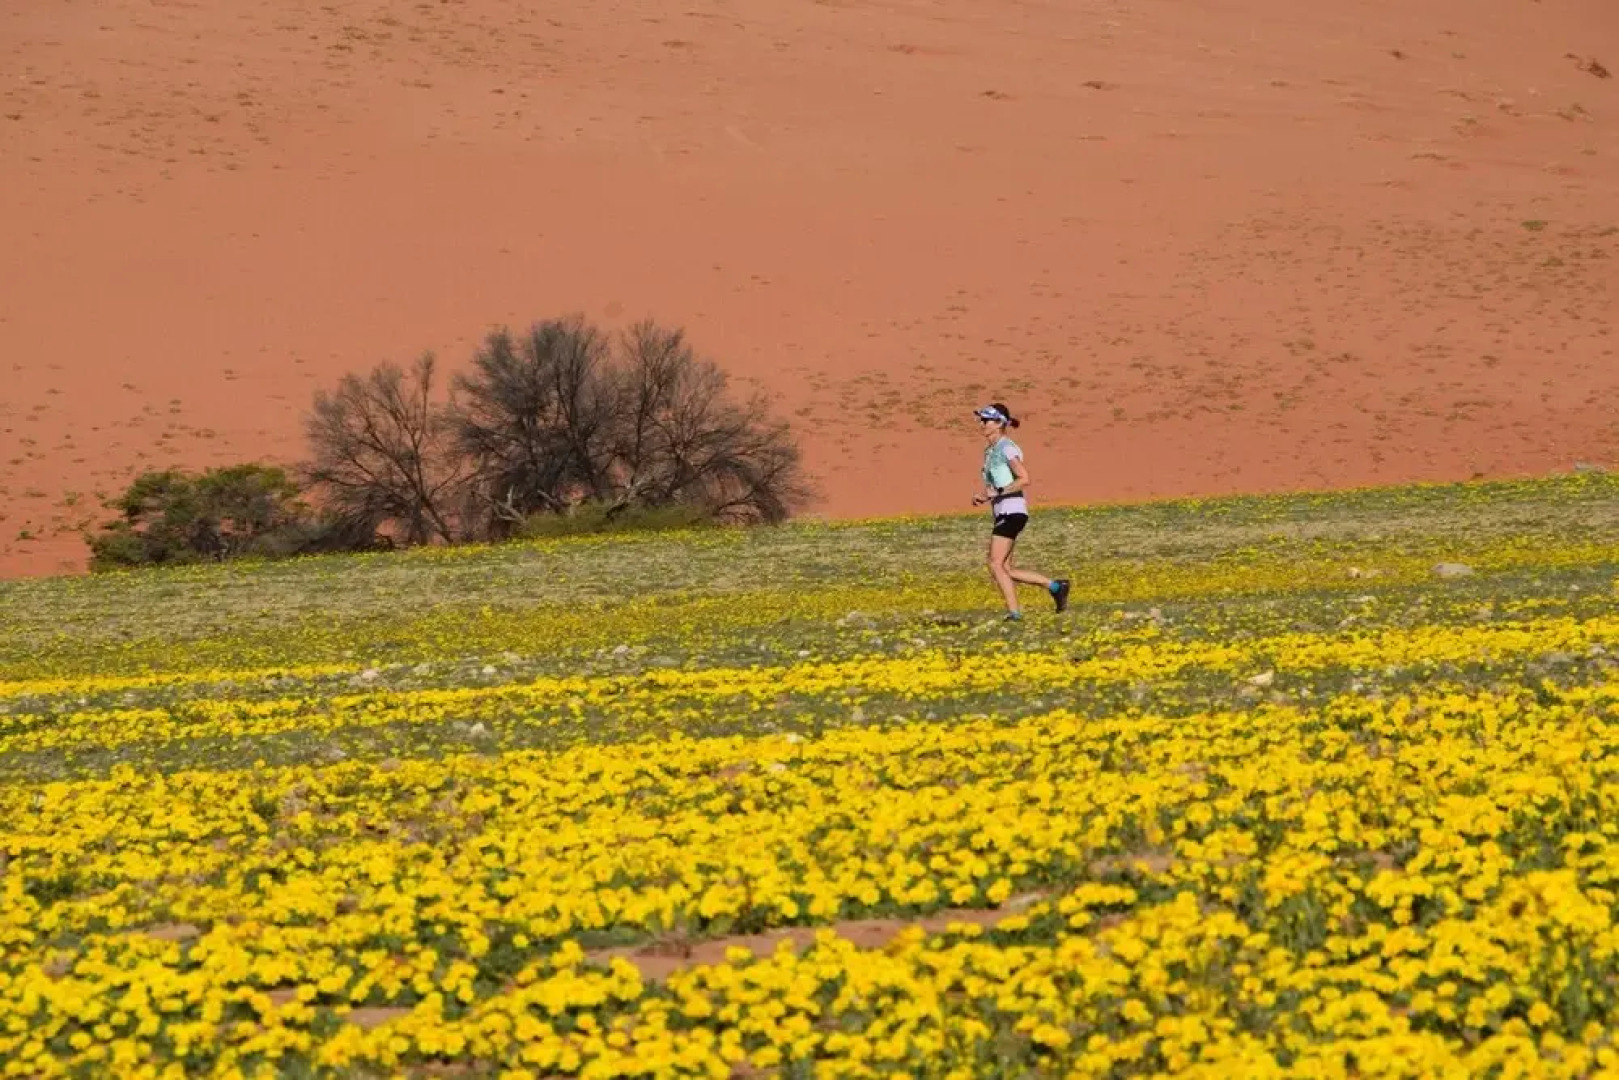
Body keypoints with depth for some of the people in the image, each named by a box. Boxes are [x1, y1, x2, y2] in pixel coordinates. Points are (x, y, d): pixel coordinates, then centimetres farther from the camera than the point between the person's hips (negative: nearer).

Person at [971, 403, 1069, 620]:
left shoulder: (1007, 448, -9)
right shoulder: (990, 450, 18)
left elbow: (1024, 479, -17)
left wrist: (996, 493, -17)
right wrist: (983, 496, 7)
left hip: (1012, 511, -9)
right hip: (1002, 512, 9)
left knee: (996, 565, -13)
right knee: (1006, 570, 6)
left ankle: (1013, 612, -11)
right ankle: (1054, 586, 13)